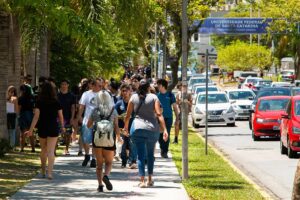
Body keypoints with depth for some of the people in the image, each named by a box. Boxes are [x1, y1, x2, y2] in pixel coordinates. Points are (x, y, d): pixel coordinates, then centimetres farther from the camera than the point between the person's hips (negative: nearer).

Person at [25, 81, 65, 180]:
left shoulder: (39, 102, -6)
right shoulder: (56, 103, -3)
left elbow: (36, 116, -11)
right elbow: (60, 116, 4)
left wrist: (31, 130, -11)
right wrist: (62, 127, 22)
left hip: (42, 128, 1)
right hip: (53, 128, -1)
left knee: (43, 150, 19)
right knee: (51, 151, -4)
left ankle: (43, 171, 31)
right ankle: (49, 172, -15)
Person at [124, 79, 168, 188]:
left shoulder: (134, 97, 2)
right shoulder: (153, 97, -2)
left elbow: (128, 115, 4)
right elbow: (159, 114, -10)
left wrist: (126, 127, 17)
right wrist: (164, 129, -12)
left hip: (137, 128, 0)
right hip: (152, 129, 0)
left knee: (140, 155, 2)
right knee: (150, 154, 18)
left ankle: (142, 180, -9)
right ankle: (150, 180, 21)